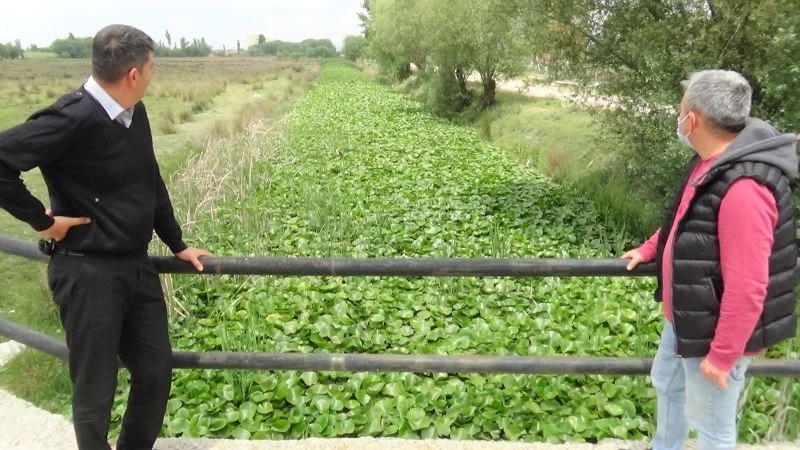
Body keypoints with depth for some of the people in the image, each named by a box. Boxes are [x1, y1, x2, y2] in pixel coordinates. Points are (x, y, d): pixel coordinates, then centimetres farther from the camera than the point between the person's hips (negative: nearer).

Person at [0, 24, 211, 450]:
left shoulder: (134, 113, 5)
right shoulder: (73, 118, -20)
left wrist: (178, 244, 19)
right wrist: (42, 220, -16)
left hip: (137, 267, 8)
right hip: (89, 273, -8)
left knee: (156, 372, 16)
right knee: (95, 389, 7)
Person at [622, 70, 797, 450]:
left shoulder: (744, 188, -33)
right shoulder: (710, 163, 0)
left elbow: (746, 288, -30)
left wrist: (722, 355, -23)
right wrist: (649, 250, 19)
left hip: (713, 331, -10)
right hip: (685, 318, 10)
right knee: (666, 383, 29)